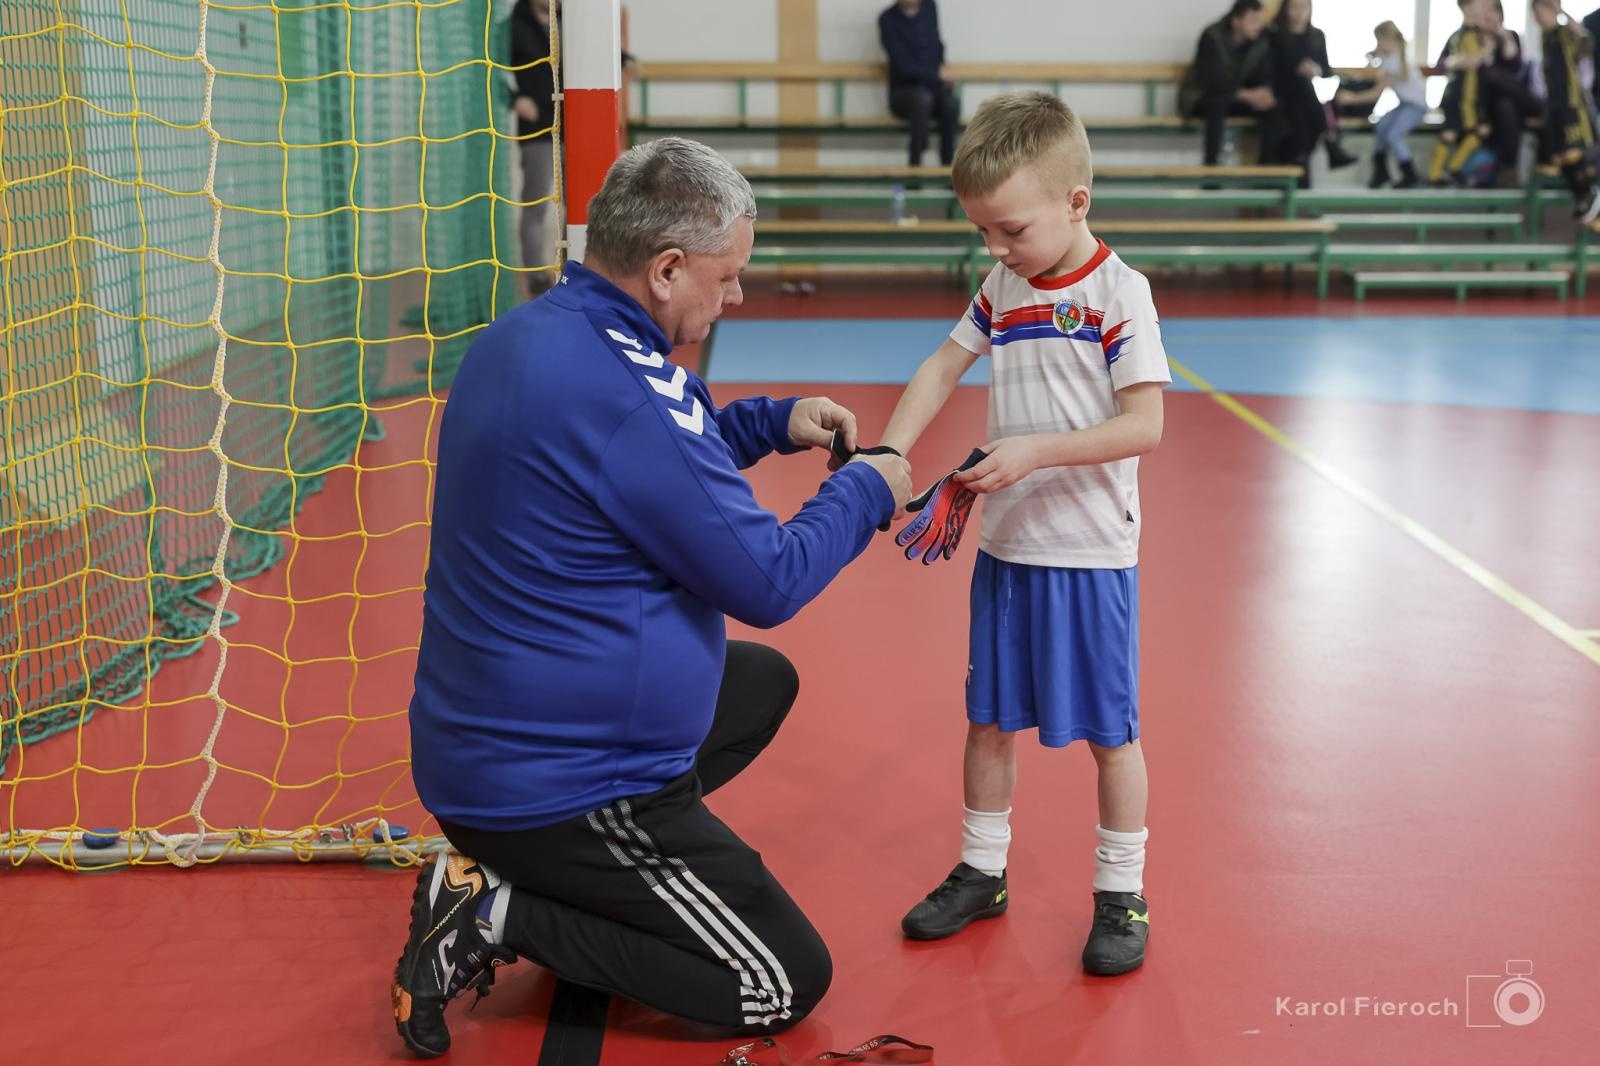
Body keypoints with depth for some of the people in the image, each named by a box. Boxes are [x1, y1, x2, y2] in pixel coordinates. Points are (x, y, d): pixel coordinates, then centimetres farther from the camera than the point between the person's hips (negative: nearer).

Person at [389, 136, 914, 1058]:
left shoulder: (523, 336, 4)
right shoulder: (619, 388, -26)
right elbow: (766, 583, -19)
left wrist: (772, 423, 10)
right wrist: (865, 492, -1)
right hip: (561, 786, -9)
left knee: (766, 681, 28)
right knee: (791, 983, 0)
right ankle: (505, 917, -4)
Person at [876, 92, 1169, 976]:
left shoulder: (1118, 292, -13)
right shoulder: (1003, 288, 5)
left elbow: (1144, 424, -18)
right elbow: (944, 365, 15)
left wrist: (1035, 450, -26)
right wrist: (890, 449, 0)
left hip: (1089, 553, -6)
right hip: (1005, 546, 6)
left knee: (1108, 729, 6)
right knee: (989, 718, 14)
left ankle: (1121, 895, 20)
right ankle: (981, 872, 30)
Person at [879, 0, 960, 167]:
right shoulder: (888, 20, -10)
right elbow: (904, 67, -14)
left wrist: (942, 68, 2)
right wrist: (937, 74, -12)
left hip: (933, 85, 4)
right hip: (904, 91, -4)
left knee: (950, 104, -30)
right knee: (923, 98, -37)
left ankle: (947, 164, -25)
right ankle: (915, 163, -32)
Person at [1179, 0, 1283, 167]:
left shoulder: (1263, 41, -7)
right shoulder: (1212, 37, -23)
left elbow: (1265, 77, -4)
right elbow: (1211, 83, -29)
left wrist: (1266, 94, -29)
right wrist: (1247, 95, -33)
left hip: (1239, 96, 5)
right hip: (1199, 96, -5)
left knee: (1274, 108, -19)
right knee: (1218, 103, -40)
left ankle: (1268, 164, -15)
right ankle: (1210, 164, -34)